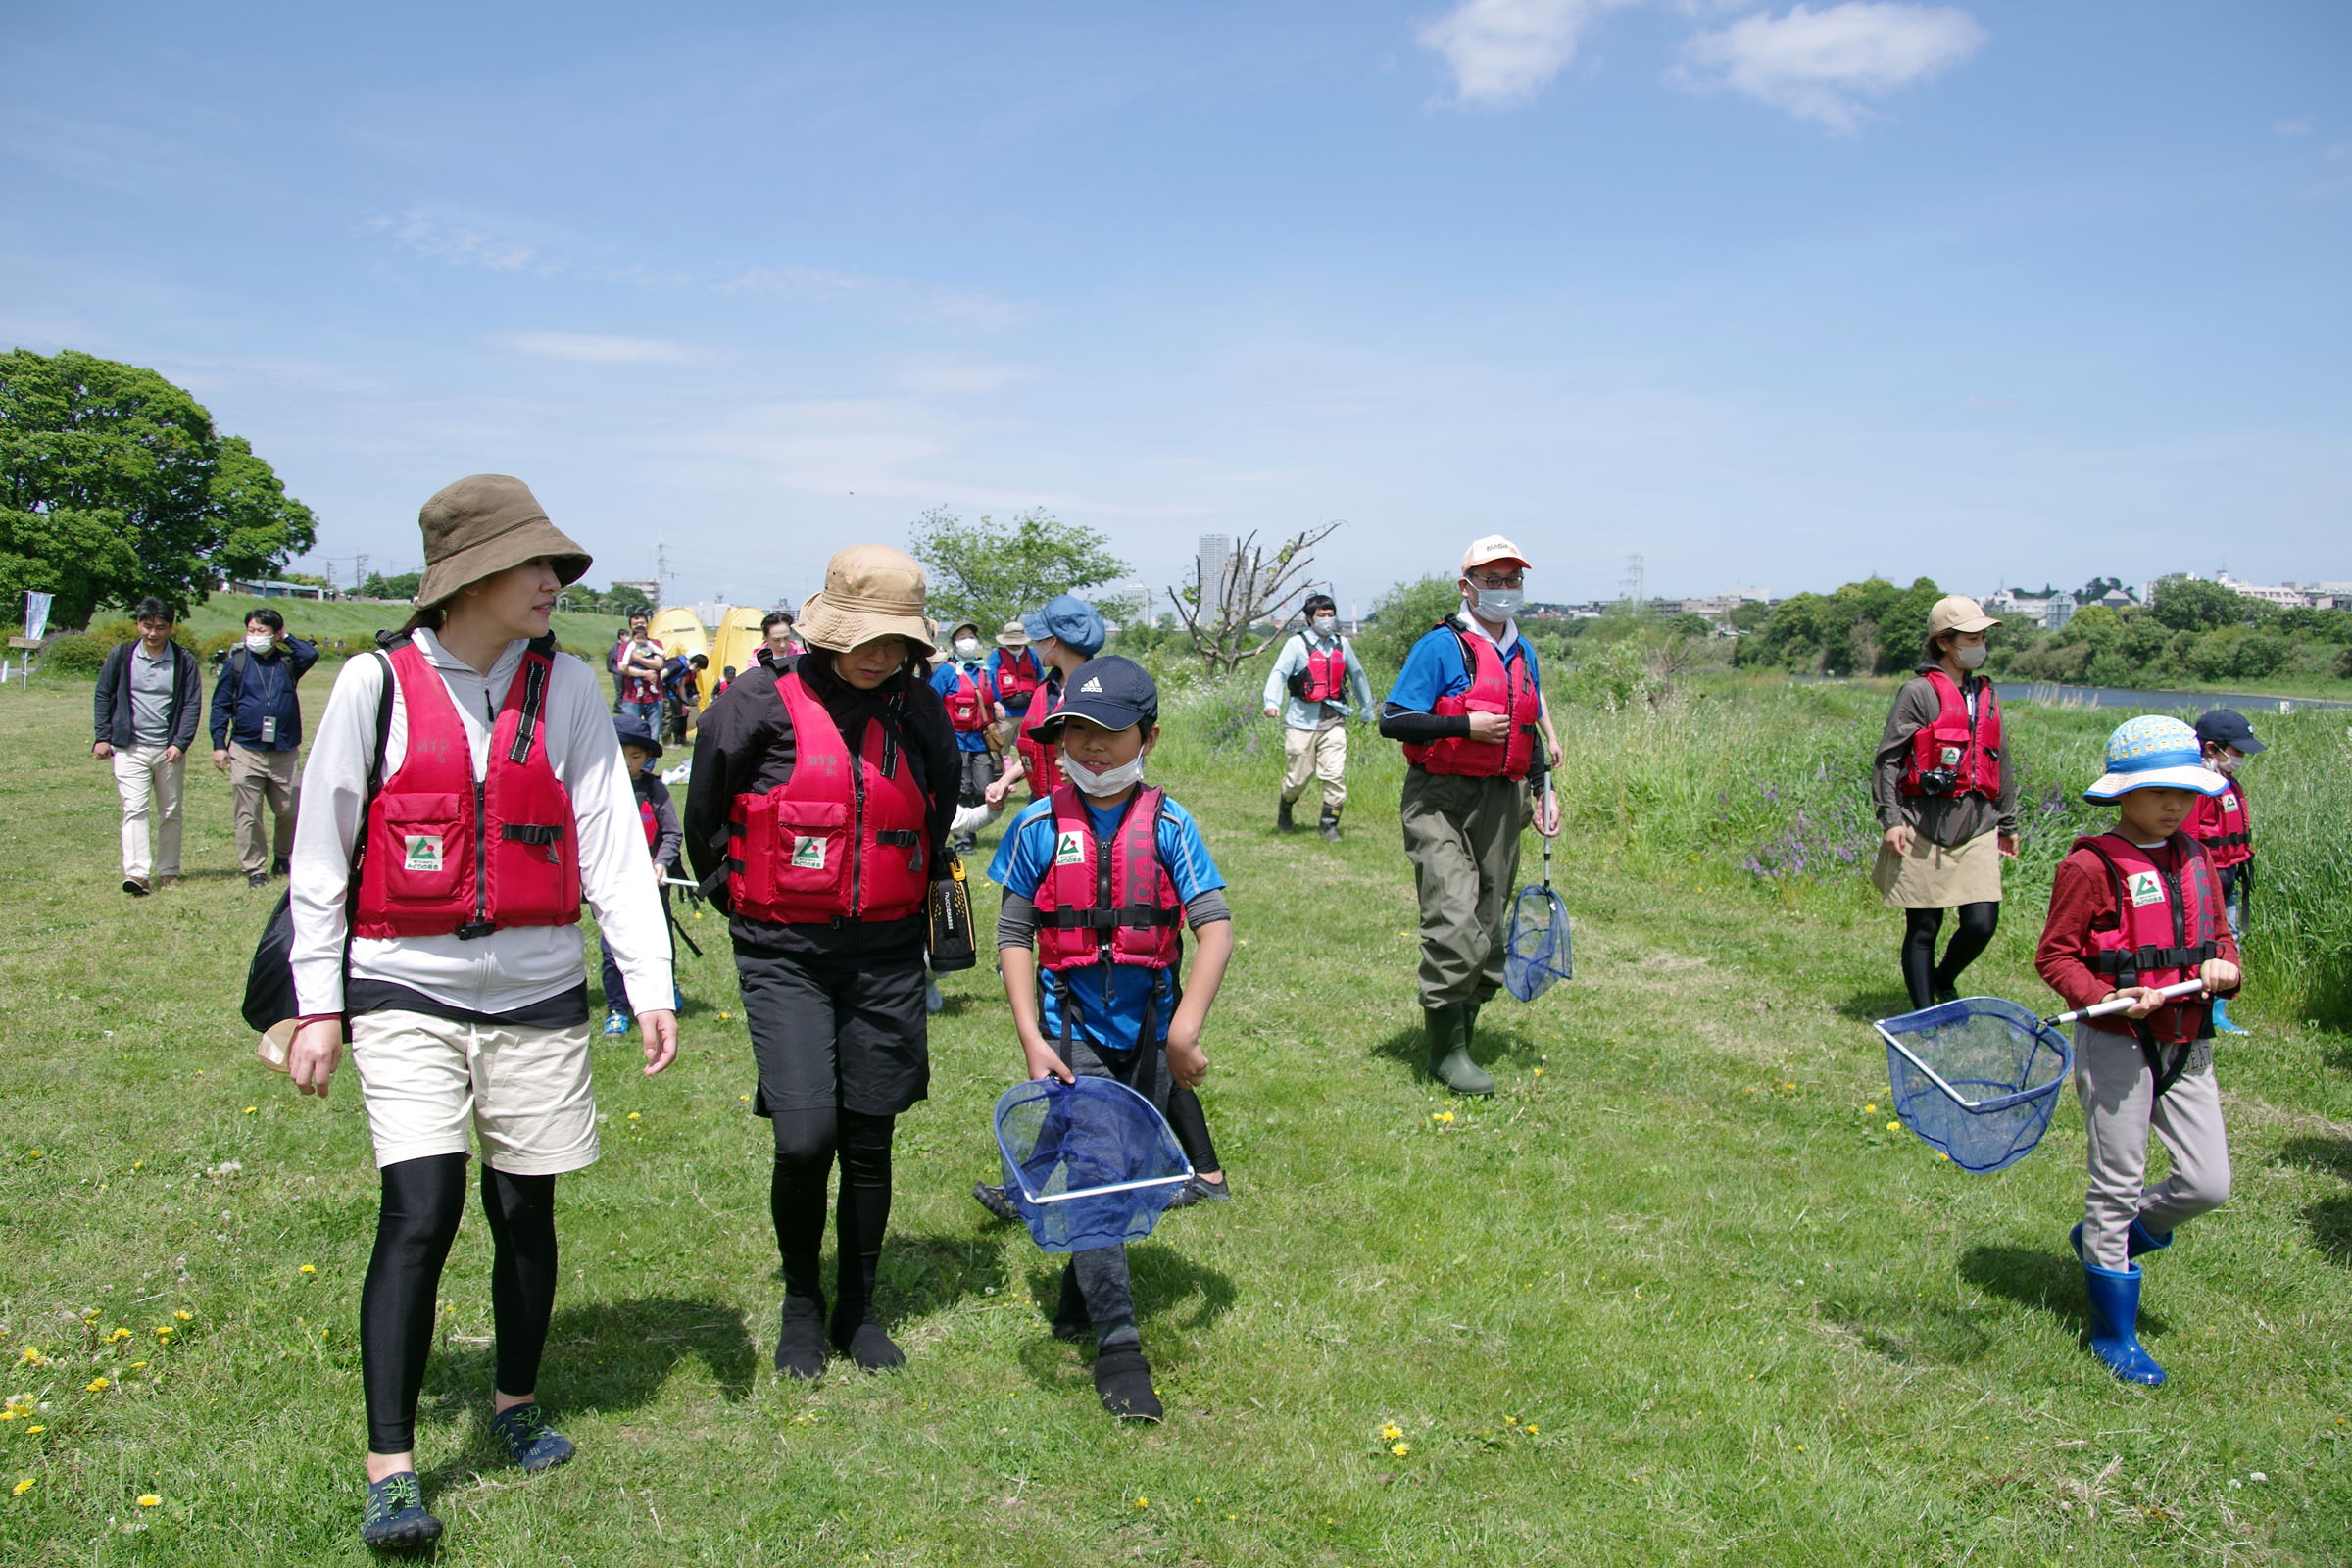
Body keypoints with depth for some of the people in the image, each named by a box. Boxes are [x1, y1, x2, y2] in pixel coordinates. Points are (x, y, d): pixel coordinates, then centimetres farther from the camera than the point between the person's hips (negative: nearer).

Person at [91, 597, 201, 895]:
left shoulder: (184, 660, 1)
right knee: (135, 809, -12)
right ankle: (136, 872, -20)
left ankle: (168, 871, 19)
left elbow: (193, 705, 0)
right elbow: (102, 697, 10)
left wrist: (179, 743, -10)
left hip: (169, 750, 1)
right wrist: (102, 737, 3)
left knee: (170, 813, 8)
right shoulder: (121, 655, 3)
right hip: (129, 748, -1)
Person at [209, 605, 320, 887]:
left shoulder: (287, 662, 10)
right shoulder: (236, 663, 7)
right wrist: (219, 744, 0)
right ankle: (254, 868, 7)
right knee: (247, 815, -1)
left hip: (285, 752, 1)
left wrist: (286, 637, 1)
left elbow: (311, 654, -13)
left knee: (290, 811, 5)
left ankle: (283, 857, 26)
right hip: (245, 751, -1)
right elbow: (220, 705, 7)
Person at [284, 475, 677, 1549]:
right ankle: (390, 1471, 3)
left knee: (524, 1211, 11)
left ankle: (518, 1401, 34)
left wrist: (650, 986, -4)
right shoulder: (377, 683, -4)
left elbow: (612, 843, 1)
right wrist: (318, 1005, 1)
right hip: (406, 989, -2)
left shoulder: (567, 687, 1)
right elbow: (321, 852, 2)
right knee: (421, 1213, -10)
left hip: (537, 993, 2)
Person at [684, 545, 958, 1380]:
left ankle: (858, 1311, 28)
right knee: (805, 1139, -10)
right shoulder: (762, 702, -9)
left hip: (886, 954, 3)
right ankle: (801, 1300, 17)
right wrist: (738, 897, 14)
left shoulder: (921, 711, 2)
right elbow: (706, 812, 6)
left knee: (868, 1142, 9)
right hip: (784, 953, -3)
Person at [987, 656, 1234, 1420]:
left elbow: (1215, 926, -10)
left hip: (1148, 1031, 2)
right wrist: (1031, 1039, -9)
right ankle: (1117, 1344, -4)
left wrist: (1186, 1028, -20)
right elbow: (1014, 936, -1)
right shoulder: (1038, 826, -5)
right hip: (1072, 1028, -1)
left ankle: (1082, 1290, 38)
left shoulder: (1167, 824, -6)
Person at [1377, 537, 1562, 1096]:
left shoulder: (1523, 652, 15)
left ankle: (1461, 1038, 21)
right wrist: (1466, 725, -18)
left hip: (1502, 800, 7)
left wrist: (1544, 791, 14)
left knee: (1490, 929, 8)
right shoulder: (1441, 646, -7)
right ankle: (1447, 1052, -3)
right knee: (1455, 927, -15)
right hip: (1441, 801, -7)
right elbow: (1392, 720, -11)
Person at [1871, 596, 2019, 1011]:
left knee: (1982, 923, -5)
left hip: (1977, 825, 5)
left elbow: (2001, 763, 23)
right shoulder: (1919, 692, -3)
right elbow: (1886, 758, -5)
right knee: (1923, 928, 2)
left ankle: (1944, 981, 25)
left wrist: (2008, 822, 24)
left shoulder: (1987, 694, 16)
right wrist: (1890, 819, -11)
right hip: (1925, 826, -5)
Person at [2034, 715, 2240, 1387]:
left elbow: (2219, 934, 18)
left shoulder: (2195, 859, 8)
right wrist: (2109, 997, -26)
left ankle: (2105, 1238, 33)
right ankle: (2113, 1333, 18)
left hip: (2188, 1046, 6)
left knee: (2208, 1184, 5)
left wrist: (2223, 966, -4)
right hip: (2117, 1046, -6)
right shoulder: (2091, 866, -13)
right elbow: (2055, 955, -11)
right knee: (2118, 1184, 3)